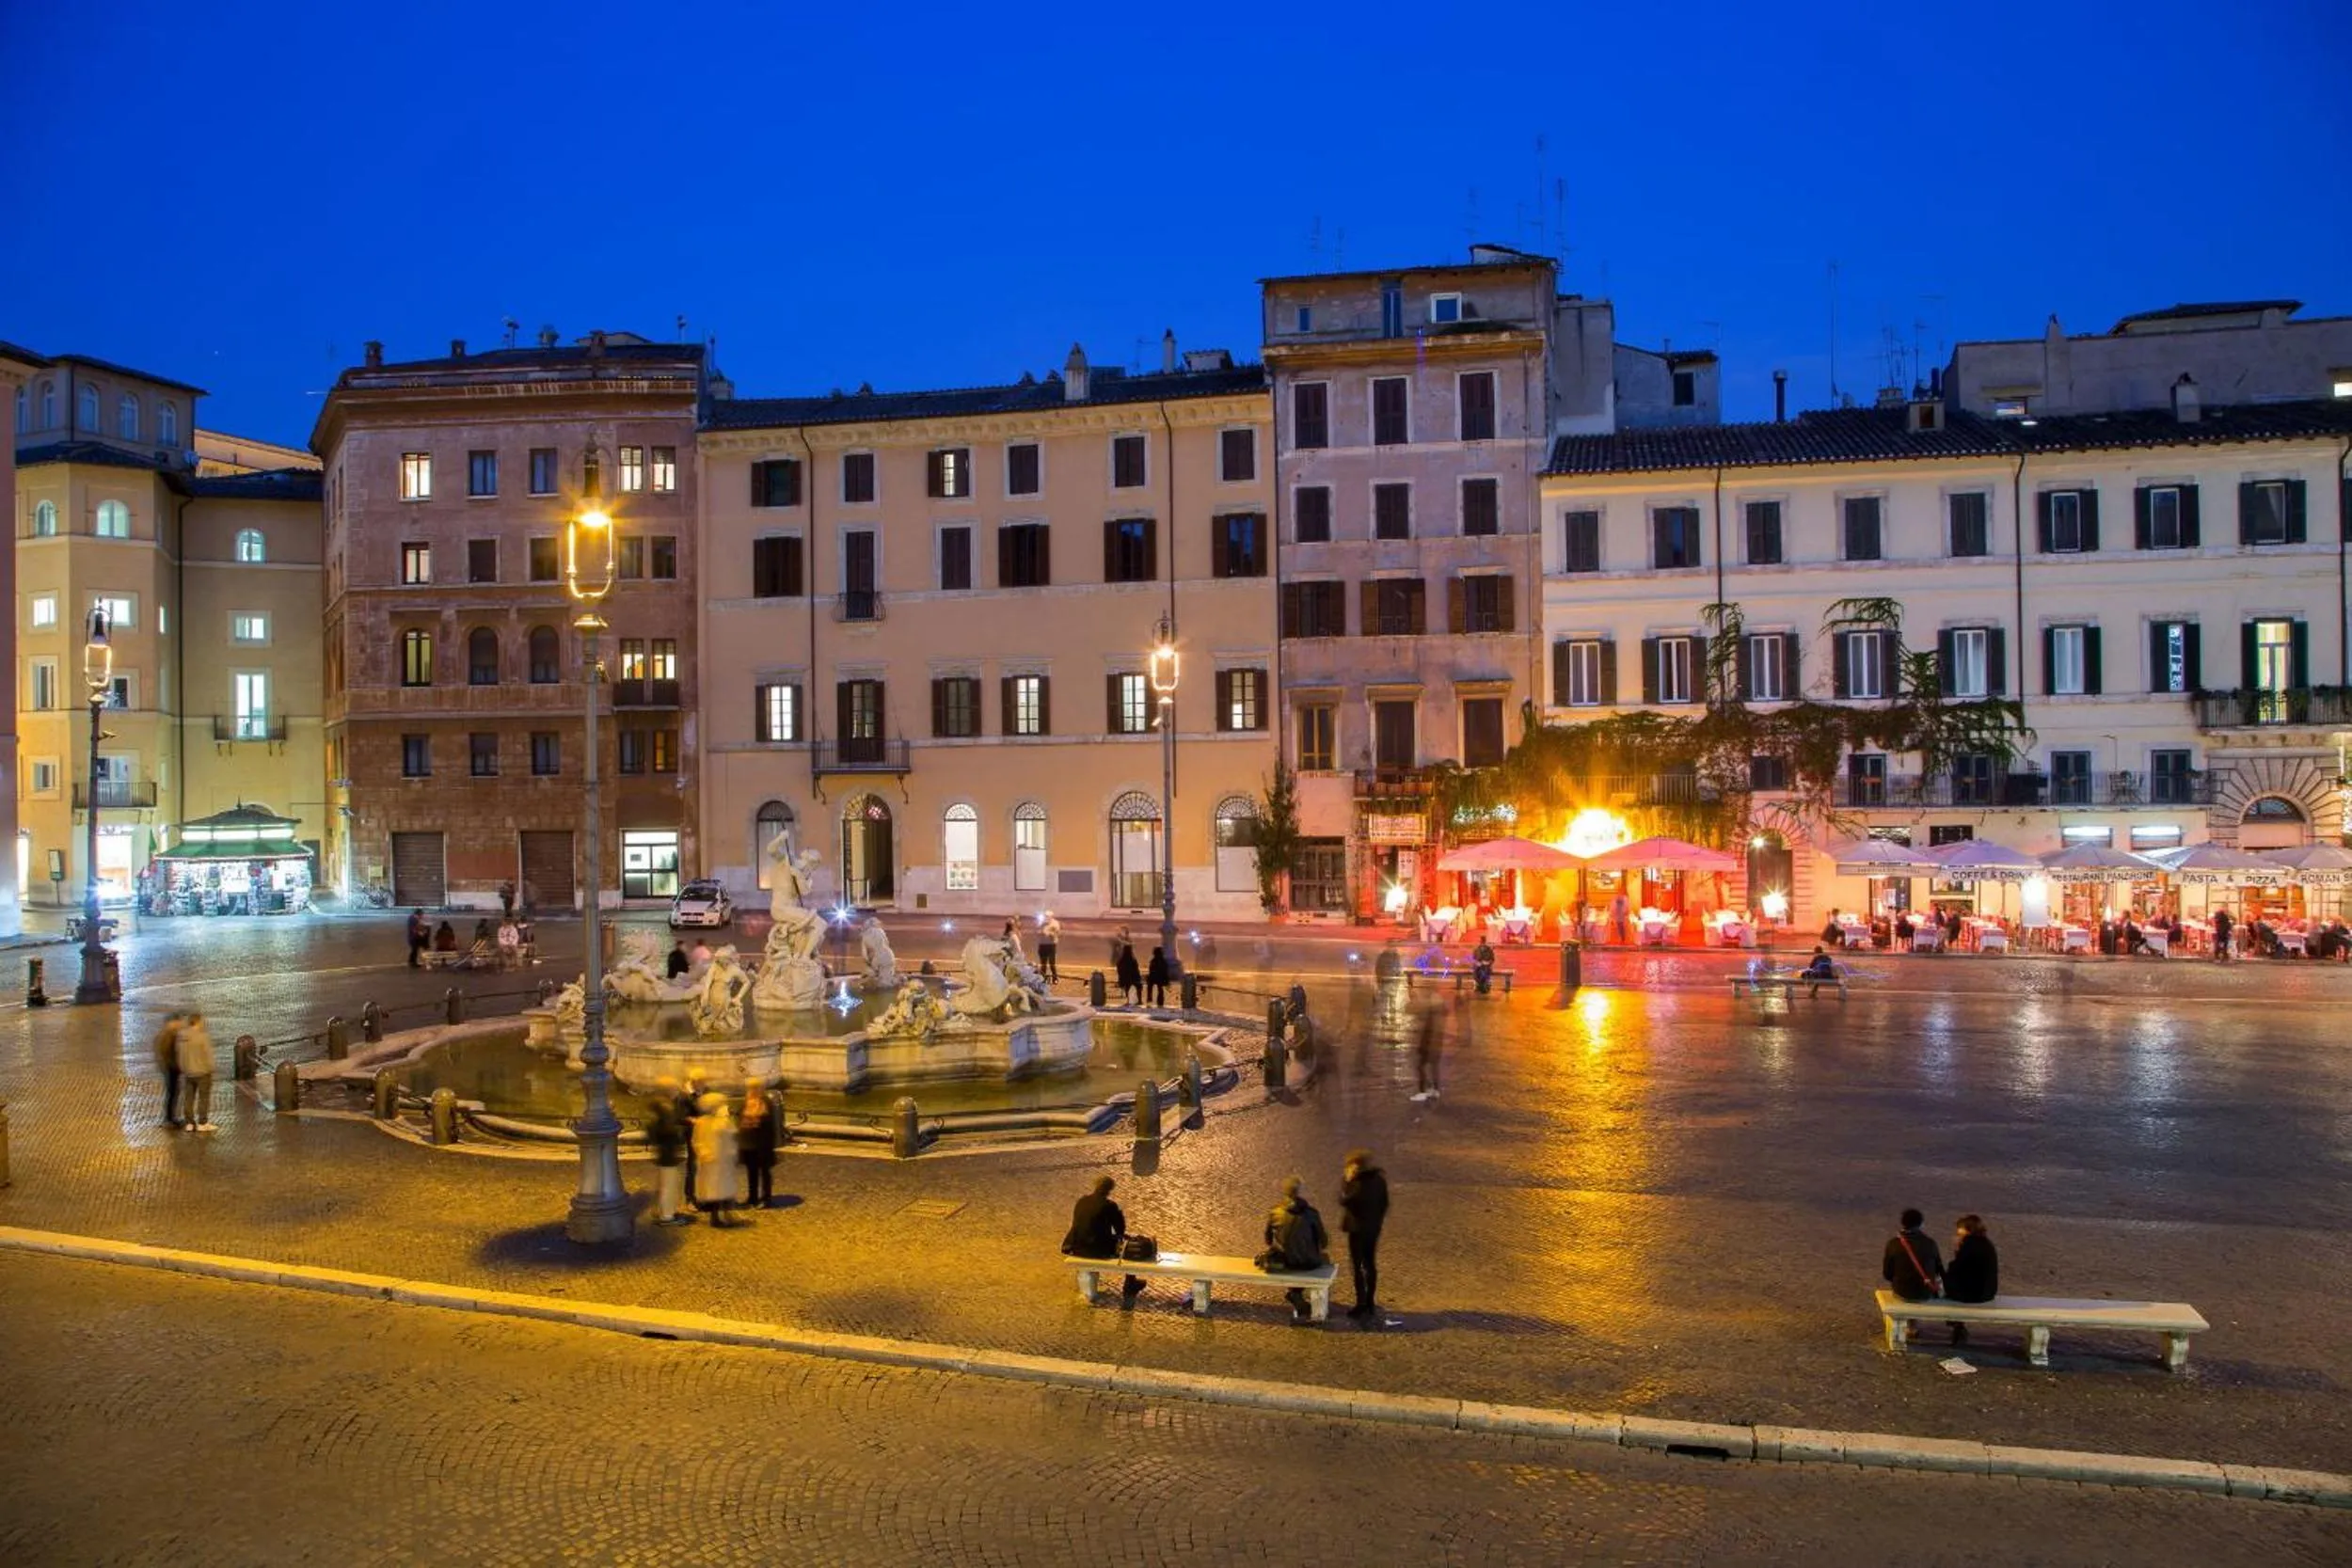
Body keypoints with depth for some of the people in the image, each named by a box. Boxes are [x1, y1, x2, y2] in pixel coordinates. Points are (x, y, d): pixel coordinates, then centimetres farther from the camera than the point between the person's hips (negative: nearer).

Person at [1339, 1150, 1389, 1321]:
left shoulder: (1359, 1183, -24)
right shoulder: (1380, 1178, -1)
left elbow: (1344, 1200, -18)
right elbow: (1385, 1203, 7)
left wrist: (1346, 1180, -13)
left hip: (1358, 1227, -7)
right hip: (1374, 1227, 8)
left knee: (1357, 1266, 3)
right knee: (1370, 1264, 16)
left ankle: (1361, 1304, 6)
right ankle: (1370, 1303, 24)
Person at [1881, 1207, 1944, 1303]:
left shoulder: (1893, 1244, -10)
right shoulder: (1930, 1243, -8)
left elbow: (1887, 1275, -4)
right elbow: (1939, 1269, 5)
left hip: (1902, 1292, -1)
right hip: (1926, 1293, 1)